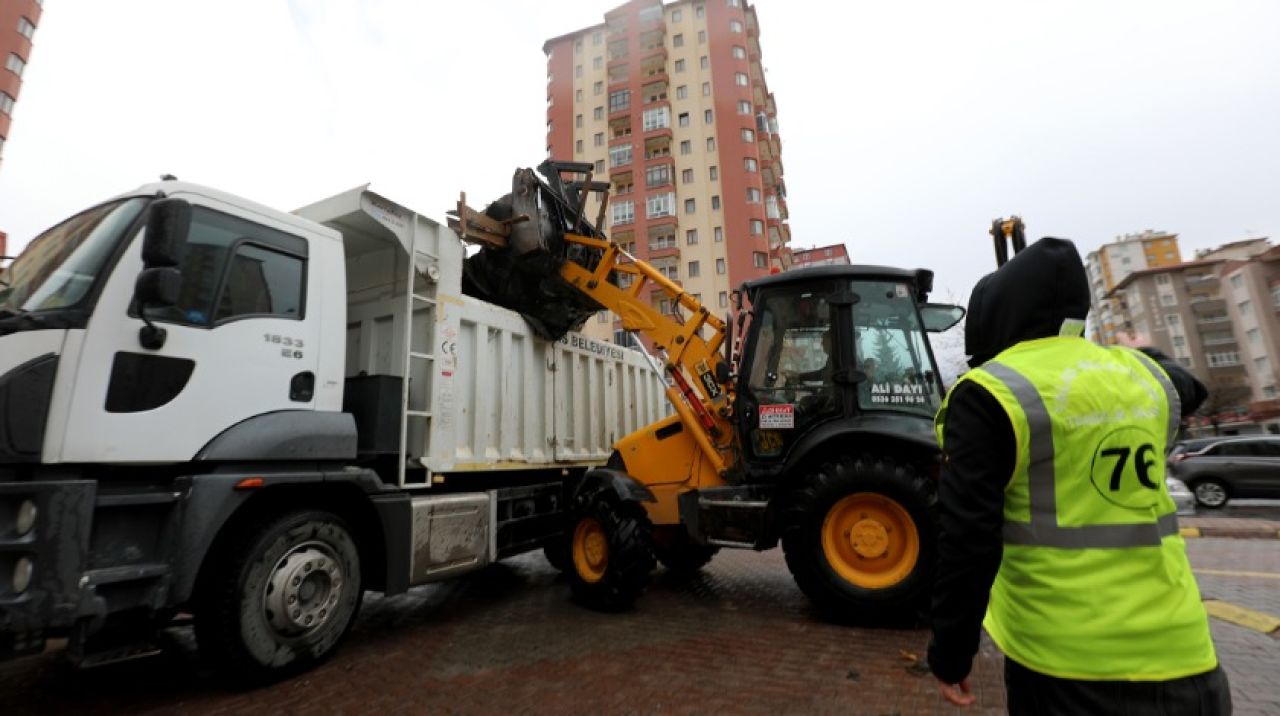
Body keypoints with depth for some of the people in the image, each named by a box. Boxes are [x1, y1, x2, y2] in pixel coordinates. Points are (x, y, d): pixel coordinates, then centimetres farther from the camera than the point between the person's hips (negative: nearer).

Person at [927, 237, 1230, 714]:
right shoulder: (1145, 376, 3)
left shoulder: (989, 395, -17)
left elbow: (967, 540, -20)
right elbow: (1186, 388, 30)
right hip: (1180, 654, 5)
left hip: (1067, 661, -5)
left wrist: (951, 650, -9)